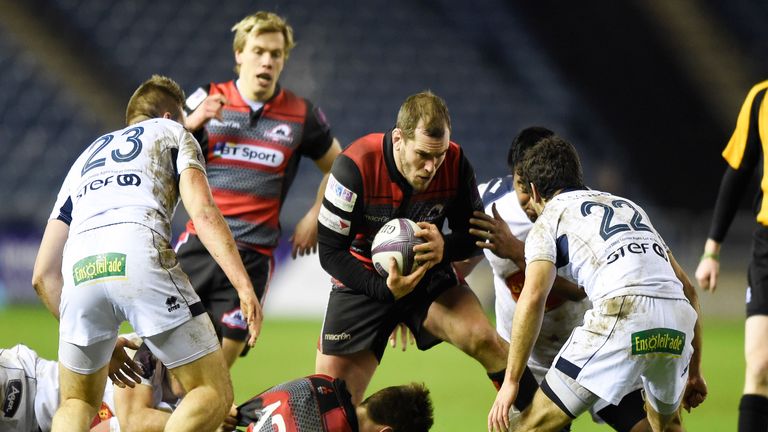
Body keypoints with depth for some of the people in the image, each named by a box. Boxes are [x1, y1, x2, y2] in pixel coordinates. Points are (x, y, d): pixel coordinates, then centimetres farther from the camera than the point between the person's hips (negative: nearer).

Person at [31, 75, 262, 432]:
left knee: (77, 403, 21)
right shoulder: (172, 133, 28)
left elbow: (43, 274, 32)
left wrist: (102, 347, 36)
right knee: (214, 395, 3)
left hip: (80, 269, 4)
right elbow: (203, 212, 5)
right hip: (141, 256, -4)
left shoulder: (84, 160, 39)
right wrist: (244, 286, -3)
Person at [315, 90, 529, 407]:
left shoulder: (455, 163, -16)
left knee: (483, 339, -26)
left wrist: (445, 247, -27)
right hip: (364, 282, -2)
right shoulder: (355, 165, -25)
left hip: (430, 276, 2)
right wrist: (383, 289, -31)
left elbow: (473, 233, -3)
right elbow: (330, 252, -18)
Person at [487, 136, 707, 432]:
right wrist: (694, 371, 36)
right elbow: (687, 289, 32)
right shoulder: (627, 206, 34)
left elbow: (533, 298, -1)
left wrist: (510, 382, 0)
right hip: (679, 320, 6)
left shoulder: (549, 218, 16)